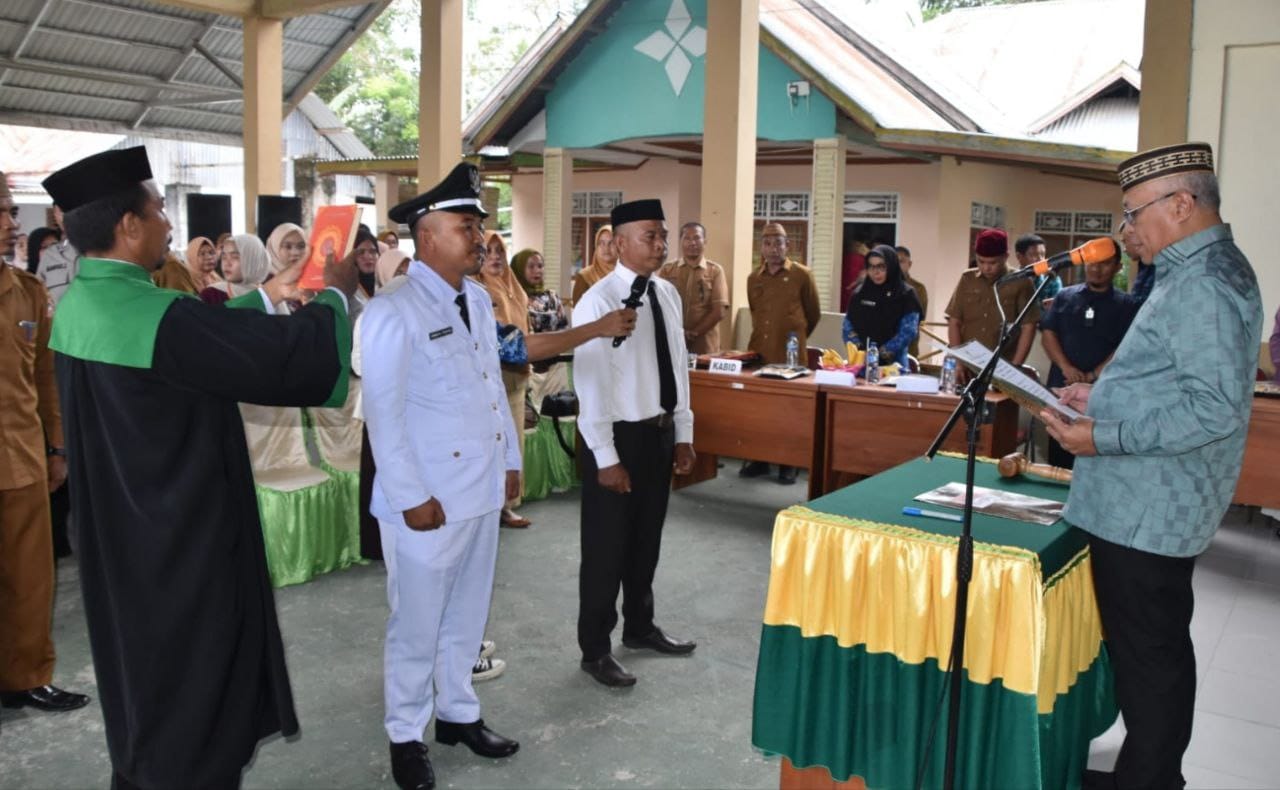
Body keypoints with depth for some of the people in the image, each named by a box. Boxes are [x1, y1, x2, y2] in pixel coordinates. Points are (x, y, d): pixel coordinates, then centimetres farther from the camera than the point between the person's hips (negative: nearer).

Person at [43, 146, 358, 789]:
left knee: (146, 677, 24)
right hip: (182, 536, -9)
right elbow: (282, 355, -22)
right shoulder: (151, 314, -27)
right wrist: (335, 295, -4)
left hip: (124, 532, 10)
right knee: (194, 690, 8)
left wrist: (268, 296, 21)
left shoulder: (79, 304, 3)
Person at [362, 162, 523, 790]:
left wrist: (510, 461, 14)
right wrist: (413, 498, -17)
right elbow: (383, 414, -17)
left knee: (466, 615, 19)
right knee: (417, 624, 8)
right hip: (426, 498, -7)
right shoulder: (392, 312, -15)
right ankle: (405, 735, 26)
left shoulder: (478, 301, 9)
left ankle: (457, 713, 37)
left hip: (481, 488, 7)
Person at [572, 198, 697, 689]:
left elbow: (678, 366, 11)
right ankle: (595, 649, 22)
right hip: (620, 434, -7)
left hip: (661, 431, 7)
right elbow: (591, 385, -18)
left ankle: (640, 627, 40)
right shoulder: (599, 301, -17)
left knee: (647, 538, 21)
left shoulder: (668, 295, 5)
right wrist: (606, 457, -18)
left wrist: (683, 434, 10)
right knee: (607, 545, 6)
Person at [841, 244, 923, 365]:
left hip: (892, 363, -3)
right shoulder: (859, 293, 9)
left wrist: (881, 354, -17)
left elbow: (908, 331, -9)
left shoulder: (906, 294, -2)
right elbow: (848, 326, 6)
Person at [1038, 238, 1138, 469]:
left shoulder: (1126, 305, 3)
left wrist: (1091, 377, -15)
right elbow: (1047, 333, 3)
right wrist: (1066, 368, -13)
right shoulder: (1065, 296, 10)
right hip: (1061, 390, 2)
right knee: (1058, 459, 8)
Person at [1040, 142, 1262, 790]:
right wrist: (1104, 399, 14)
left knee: (1148, 657, 1)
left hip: (1148, 510, -11)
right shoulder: (1198, 273, 14)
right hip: (1148, 504, 11)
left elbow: (1218, 406, -27)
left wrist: (1104, 437, -26)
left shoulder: (1204, 283, -19)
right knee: (1151, 650, 19)